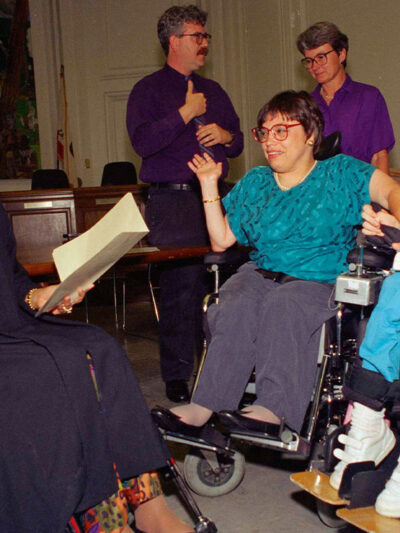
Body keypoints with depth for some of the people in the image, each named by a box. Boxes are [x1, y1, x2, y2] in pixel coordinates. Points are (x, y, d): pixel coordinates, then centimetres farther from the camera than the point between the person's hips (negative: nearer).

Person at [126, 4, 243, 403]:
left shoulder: (213, 91, 21)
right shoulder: (148, 90, 3)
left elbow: (237, 142, 25)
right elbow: (142, 142, -13)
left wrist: (226, 136, 2)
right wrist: (185, 114, -11)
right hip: (172, 201, -5)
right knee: (180, 286, -6)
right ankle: (176, 376, 5)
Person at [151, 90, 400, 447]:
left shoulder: (340, 173, 8)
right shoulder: (254, 184, 21)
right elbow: (221, 240, 19)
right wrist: (209, 186, 11)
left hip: (320, 280, -3)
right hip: (261, 273, 3)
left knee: (284, 304, -36)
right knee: (236, 307, -30)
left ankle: (272, 409, -46)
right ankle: (204, 406, -40)